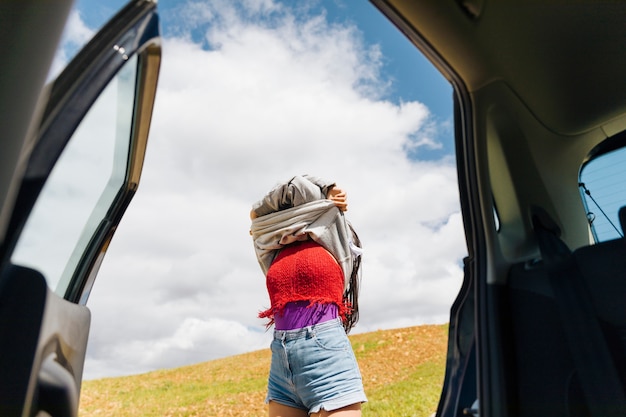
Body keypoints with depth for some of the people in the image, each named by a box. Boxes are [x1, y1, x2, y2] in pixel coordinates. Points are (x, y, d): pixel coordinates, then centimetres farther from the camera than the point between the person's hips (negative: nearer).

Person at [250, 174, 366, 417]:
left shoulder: (330, 243, 6)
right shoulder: (275, 255, 19)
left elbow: (299, 186, 6)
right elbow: (257, 213, 26)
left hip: (325, 353, -5)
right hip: (280, 361, 6)